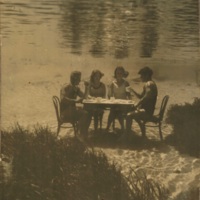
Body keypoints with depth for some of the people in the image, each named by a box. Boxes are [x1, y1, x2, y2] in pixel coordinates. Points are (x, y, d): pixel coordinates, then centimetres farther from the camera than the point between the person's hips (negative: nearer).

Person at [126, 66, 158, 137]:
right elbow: (141, 97, 25)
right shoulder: (147, 84, 17)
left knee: (129, 115, -23)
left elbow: (146, 97, -27)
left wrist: (136, 105, -22)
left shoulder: (150, 84, -16)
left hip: (147, 111, -11)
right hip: (145, 109, 11)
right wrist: (133, 91, 11)